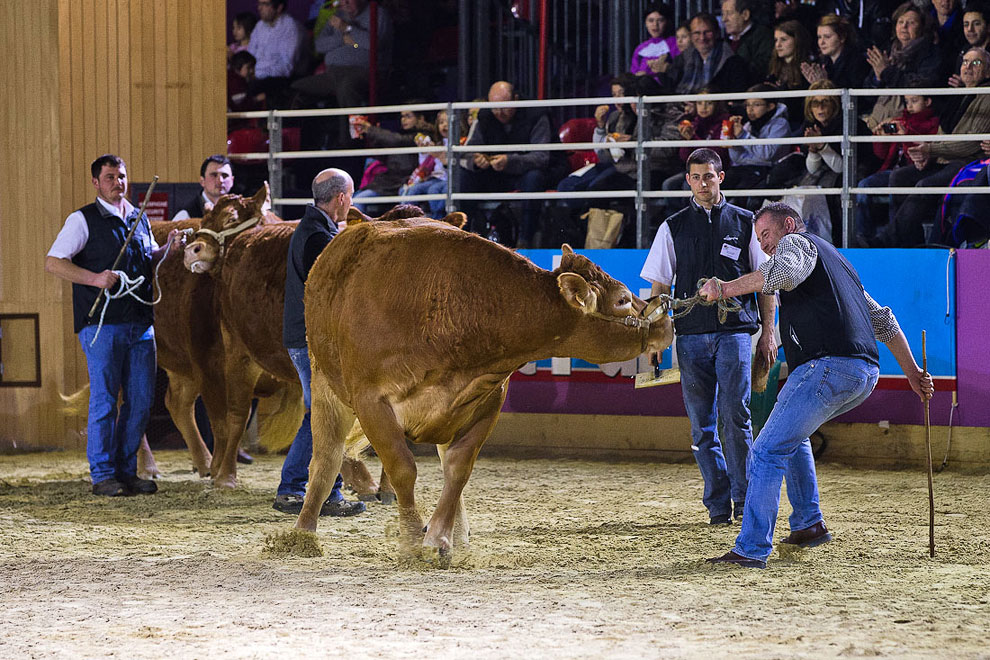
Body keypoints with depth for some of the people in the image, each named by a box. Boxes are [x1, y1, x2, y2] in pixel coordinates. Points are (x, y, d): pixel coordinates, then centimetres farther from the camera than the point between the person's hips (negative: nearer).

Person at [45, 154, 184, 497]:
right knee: (104, 400, -4)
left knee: (141, 400, 5)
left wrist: (167, 248, 9)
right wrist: (95, 278, -18)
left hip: (140, 323, 6)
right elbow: (53, 262, -7)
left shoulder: (139, 219, 17)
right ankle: (102, 476, 3)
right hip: (101, 323, -6)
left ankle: (126, 472, 14)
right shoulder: (83, 220, -1)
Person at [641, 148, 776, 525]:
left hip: (735, 331, -2)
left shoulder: (744, 222, 8)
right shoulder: (673, 227, 11)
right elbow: (660, 286, 11)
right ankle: (718, 505, 6)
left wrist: (767, 332, 4)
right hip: (691, 335, 2)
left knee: (735, 416, -11)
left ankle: (745, 501, -2)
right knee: (702, 425, 1)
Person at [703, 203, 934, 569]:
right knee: (790, 433, 31)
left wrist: (727, 288, -17)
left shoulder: (797, 242, 6)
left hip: (828, 367, -10)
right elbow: (883, 319, 33)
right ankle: (809, 525, 28)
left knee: (767, 452, -11)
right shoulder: (837, 261, 33)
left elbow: (784, 272, -20)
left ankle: (751, 549, -19)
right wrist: (912, 372, 33)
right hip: (866, 374, 10)